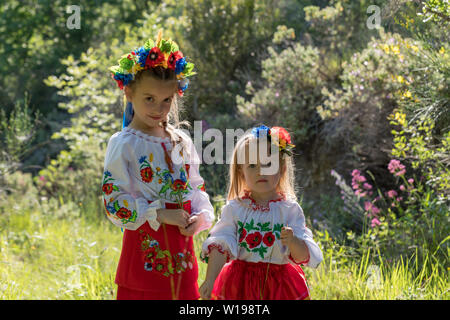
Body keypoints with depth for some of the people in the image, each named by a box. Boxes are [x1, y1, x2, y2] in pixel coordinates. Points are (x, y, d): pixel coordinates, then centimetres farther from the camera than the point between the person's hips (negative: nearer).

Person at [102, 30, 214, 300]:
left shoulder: (181, 141, 8)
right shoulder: (122, 144, -7)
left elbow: (196, 188, 14)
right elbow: (114, 202, -11)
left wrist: (200, 216, -6)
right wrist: (161, 215, -16)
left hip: (182, 248, 5)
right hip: (145, 246, -5)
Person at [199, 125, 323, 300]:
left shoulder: (290, 209, -5)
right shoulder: (234, 208, -3)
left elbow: (303, 256, -8)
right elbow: (220, 246, -11)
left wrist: (292, 241, -30)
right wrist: (209, 281, -23)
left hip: (280, 285, 0)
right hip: (240, 285, 0)